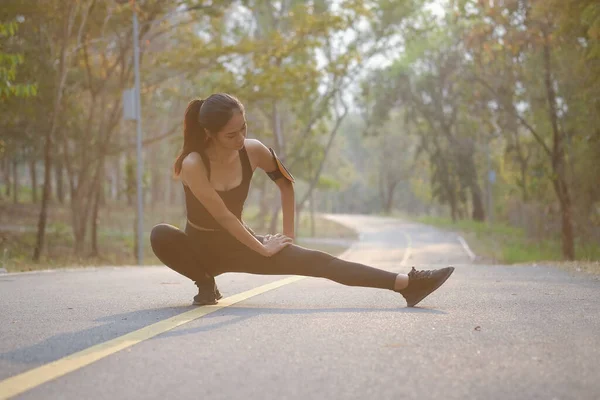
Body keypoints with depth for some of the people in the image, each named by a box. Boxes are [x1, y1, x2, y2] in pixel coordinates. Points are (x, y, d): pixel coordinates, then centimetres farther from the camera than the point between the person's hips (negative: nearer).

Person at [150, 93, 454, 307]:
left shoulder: (253, 151, -14)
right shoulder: (193, 165, -28)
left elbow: (286, 183, 4)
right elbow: (223, 216, -27)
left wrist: (288, 234, 5)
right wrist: (264, 250, -21)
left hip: (239, 243, 3)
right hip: (200, 246, -3)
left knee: (316, 261, -15)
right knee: (160, 235, -37)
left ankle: (406, 284, -23)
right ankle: (206, 284, -9)